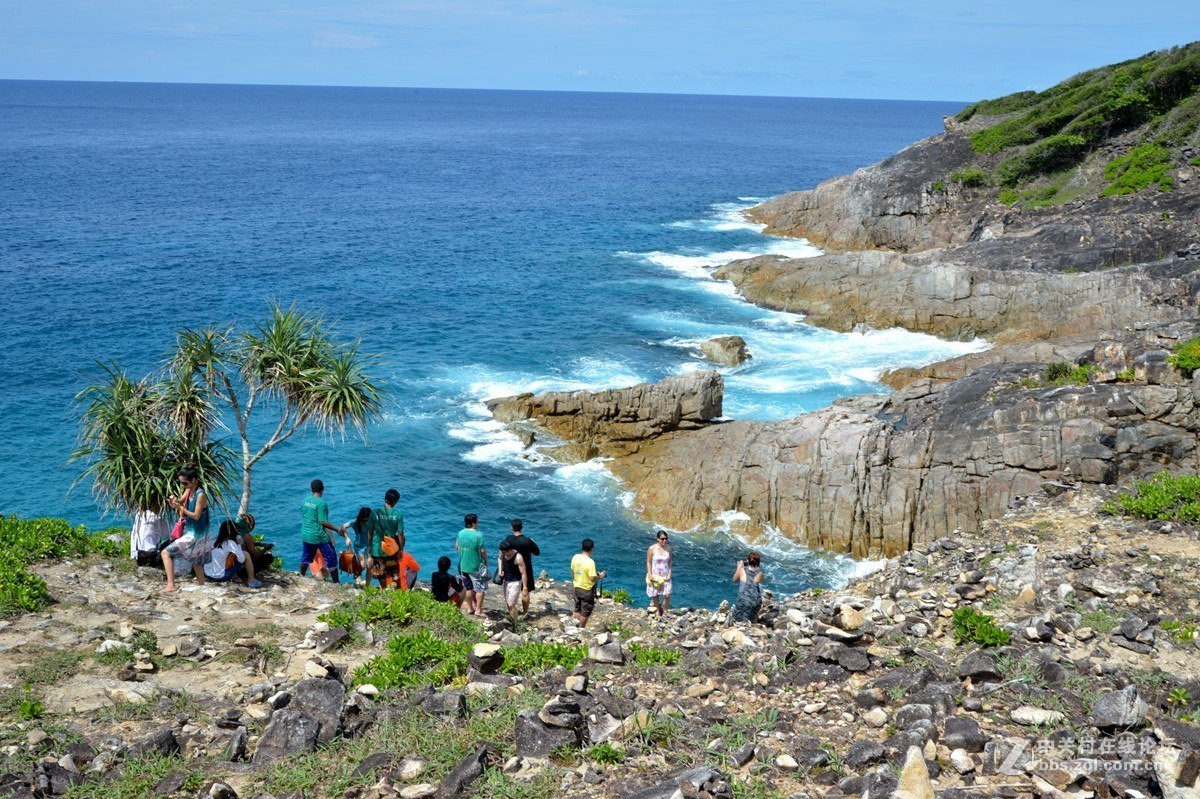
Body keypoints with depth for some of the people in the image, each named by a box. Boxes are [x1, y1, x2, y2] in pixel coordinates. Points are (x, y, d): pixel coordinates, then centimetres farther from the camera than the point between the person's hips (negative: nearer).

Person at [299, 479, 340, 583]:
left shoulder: (305, 500, 1)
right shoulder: (321, 503, -19)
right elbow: (323, 522, -21)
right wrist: (337, 529, -16)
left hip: (305, 535, 7)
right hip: (319, 536, -7)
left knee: (306, 556, 23)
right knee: (331, 558, 4)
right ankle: (336, 582, 7)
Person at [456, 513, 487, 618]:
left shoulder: (460, 533, -1)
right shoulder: (478, 535, -19)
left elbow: (457, 547, 11)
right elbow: (483, 551, -16)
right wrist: (486, 561, 0)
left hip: (463, 565, 6)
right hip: (476, 566, -6)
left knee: (468, 588, 18)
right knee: (480, 588, 5)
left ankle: (470, 608, 25)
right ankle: (478, 610, 5)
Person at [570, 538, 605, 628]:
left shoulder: (575, 557, -6)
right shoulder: (590, 562, -25)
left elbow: (572, 573, 6)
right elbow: (592, 578, -22)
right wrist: (600, 576, -4)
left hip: (577, 587, 6)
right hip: (587, 590, -6)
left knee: (577, 609, 20)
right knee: (585, 611, 10)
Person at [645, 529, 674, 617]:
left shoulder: (669, 548, -5)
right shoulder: (652, 548, -13)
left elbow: (670, 562, 3)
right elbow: (648, 562, -7)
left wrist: (669, 574, -4)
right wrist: (650, 575, -12)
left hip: (665, 576, 2)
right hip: (655, 576, -2)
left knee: (667, 595, -5)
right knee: (655, 595, 11)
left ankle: (665, 612, 13)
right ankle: (658, 611, 31)